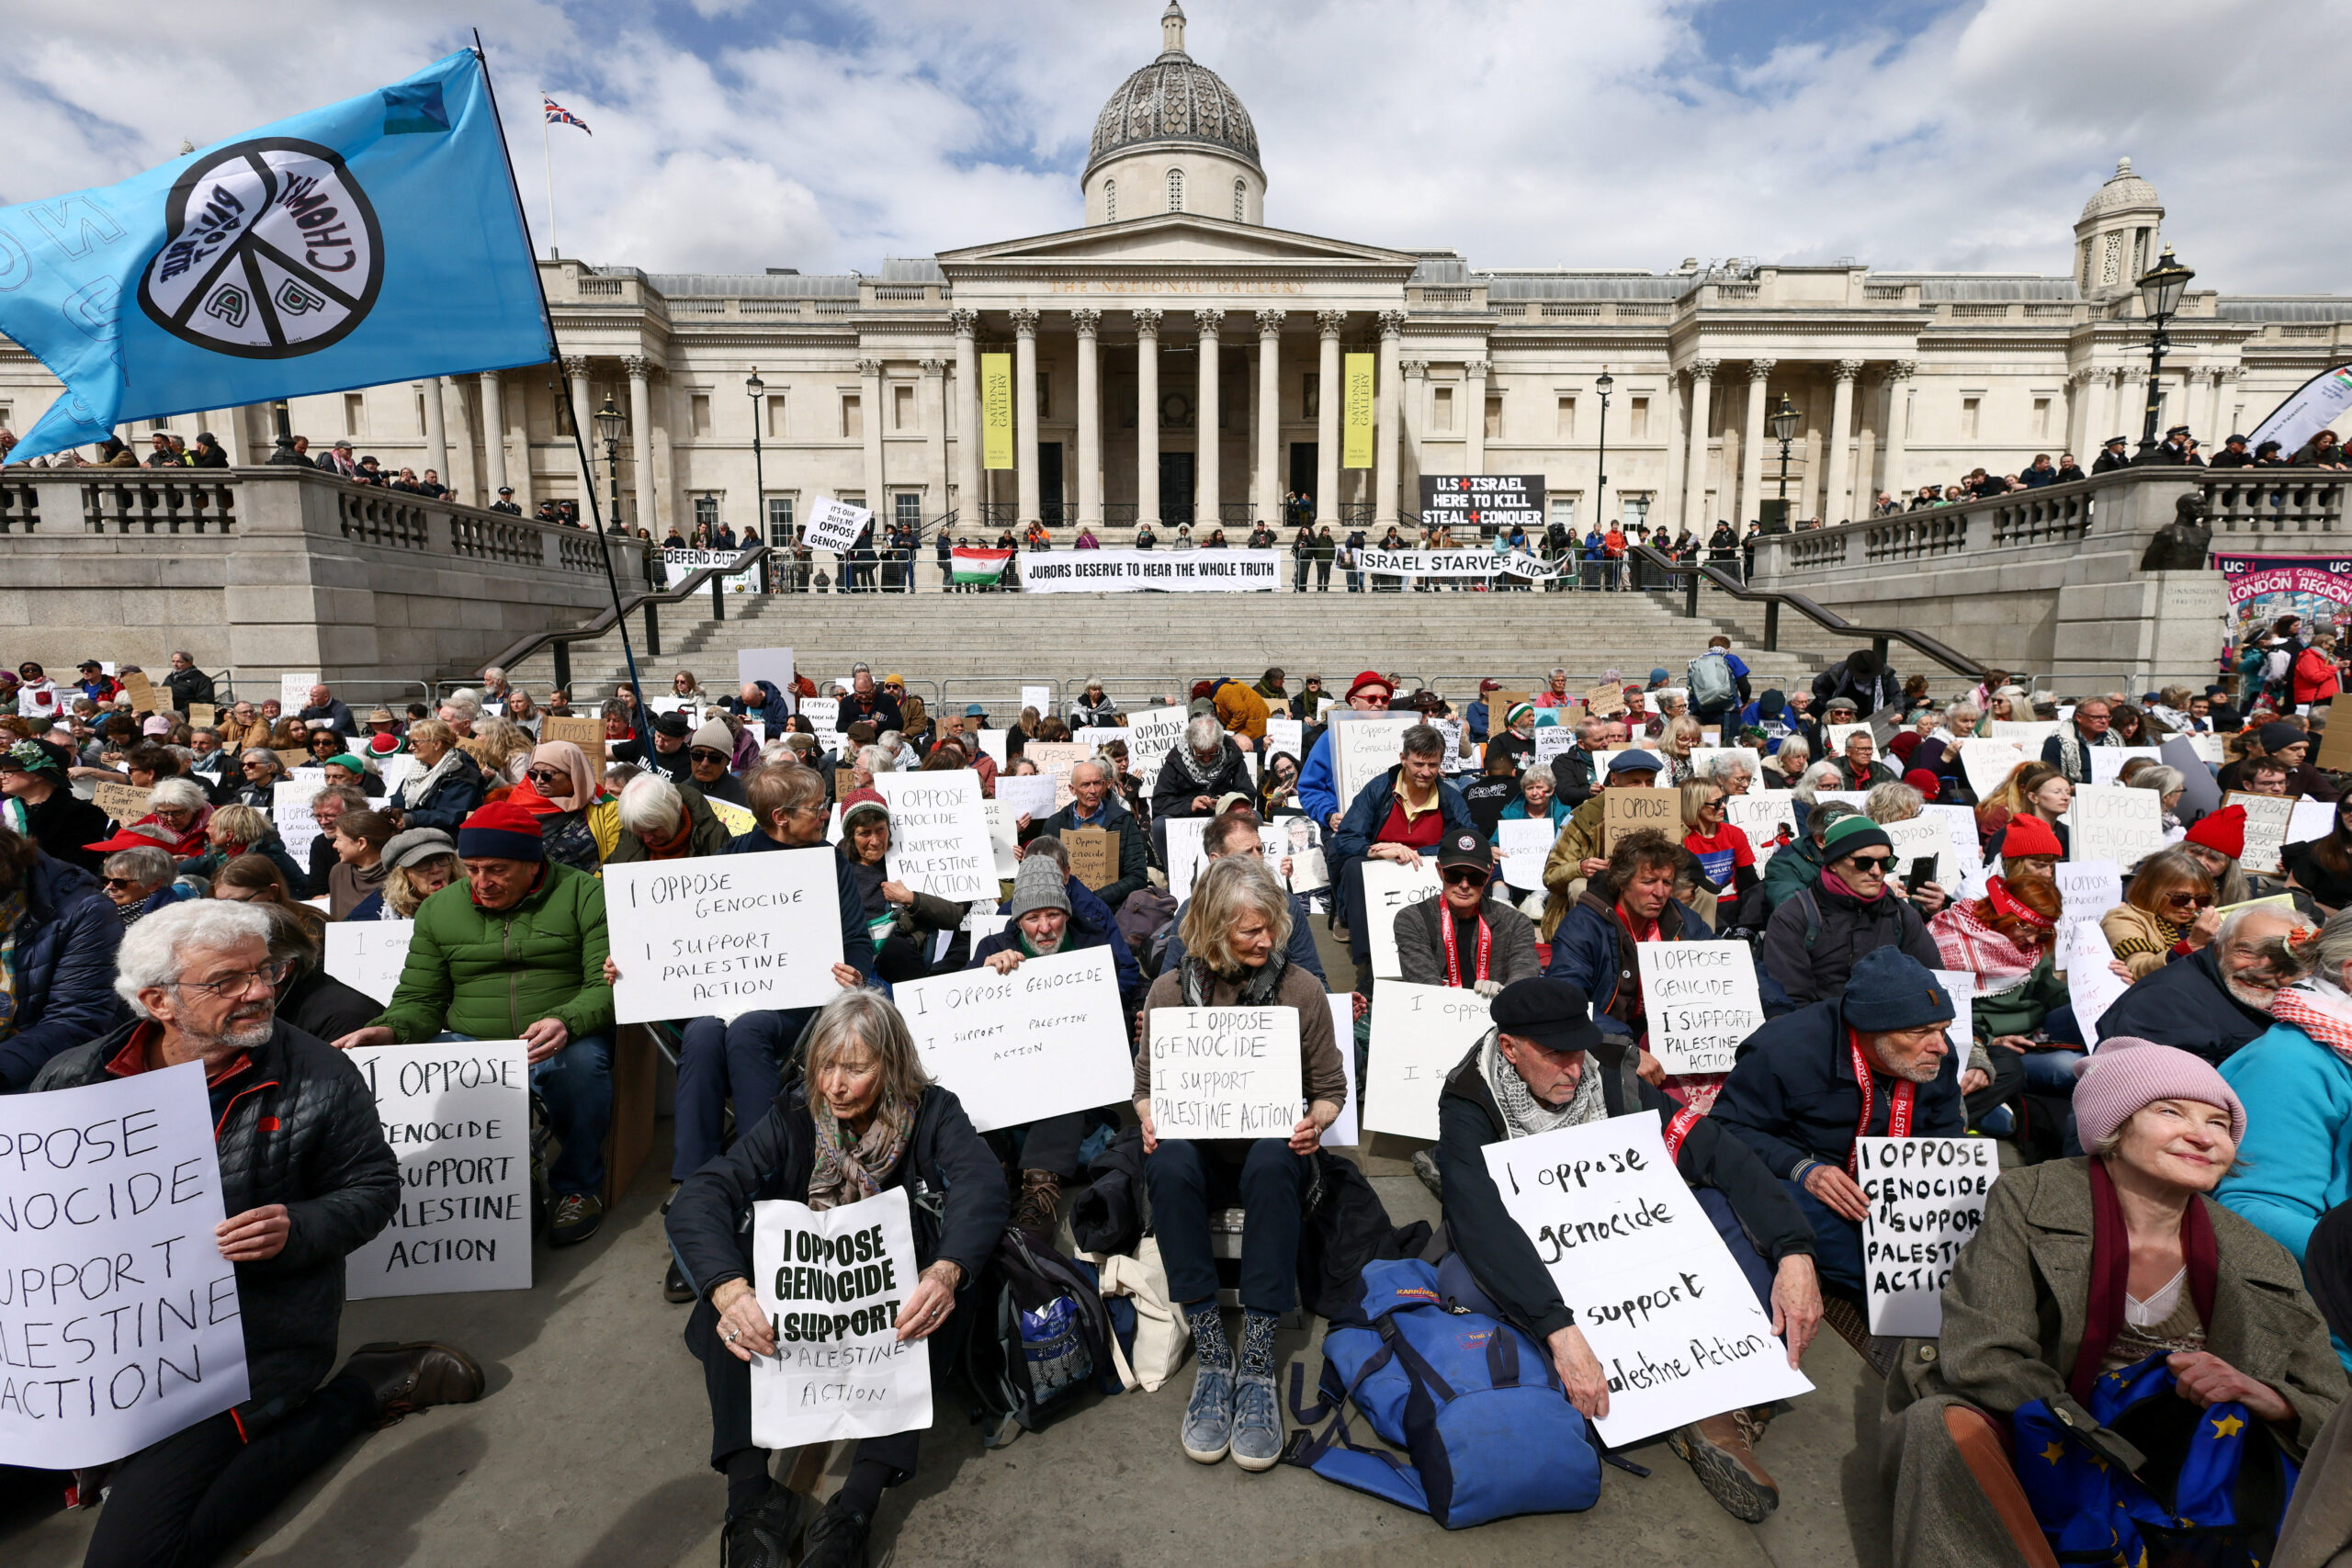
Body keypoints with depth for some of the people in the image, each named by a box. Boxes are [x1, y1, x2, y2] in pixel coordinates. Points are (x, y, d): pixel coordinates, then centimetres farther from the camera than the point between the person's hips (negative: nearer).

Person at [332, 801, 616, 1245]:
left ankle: (577, 1188, -8)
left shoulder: (585, 895, -1)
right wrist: (389, 1031, -9)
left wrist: (566, 1021, -30)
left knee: (581, 1060, -36)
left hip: (564, 1042, -3)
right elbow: (419, 1000, 14)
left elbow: (606, 983, -10)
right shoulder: (439, 909, 13)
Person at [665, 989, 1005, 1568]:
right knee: (733, 1244, -25)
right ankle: (750, 1493, -30)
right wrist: (727, 1288, -41)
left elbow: (981, 1183, -29)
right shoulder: (792, 1115, -7)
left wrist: (947, 1271, -50)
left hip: (895, 1298, -1)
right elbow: (697, 1198, -21)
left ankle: (860, 1499, -36)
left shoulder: (931, 1112, -10)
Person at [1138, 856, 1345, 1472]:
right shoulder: (1171, 989, 2)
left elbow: (1330, 1088, 7)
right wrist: (1150, 1121, -14)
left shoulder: (1300, 988, 0)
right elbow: (1146, 1086, 9)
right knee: (1168, 1160, -34)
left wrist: (1314, 1123, -15)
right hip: (1198, 1151, 1)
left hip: (1272, 1150, -1)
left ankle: (1257, 1363, -29)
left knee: (1272, 1159, -36)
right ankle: (1211, 1355, -24)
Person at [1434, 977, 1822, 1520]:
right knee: (1461, 1284, -37)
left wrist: (1794, 1253, -30)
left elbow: (1717, 1150, -17)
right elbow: (1481, 1224, -37)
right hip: (1524, 1266, -3)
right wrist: (1560, 1331, -49)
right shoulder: (1469, 1105, -23)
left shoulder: (1607, 1075, -12)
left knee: (1736, 1208, -16)